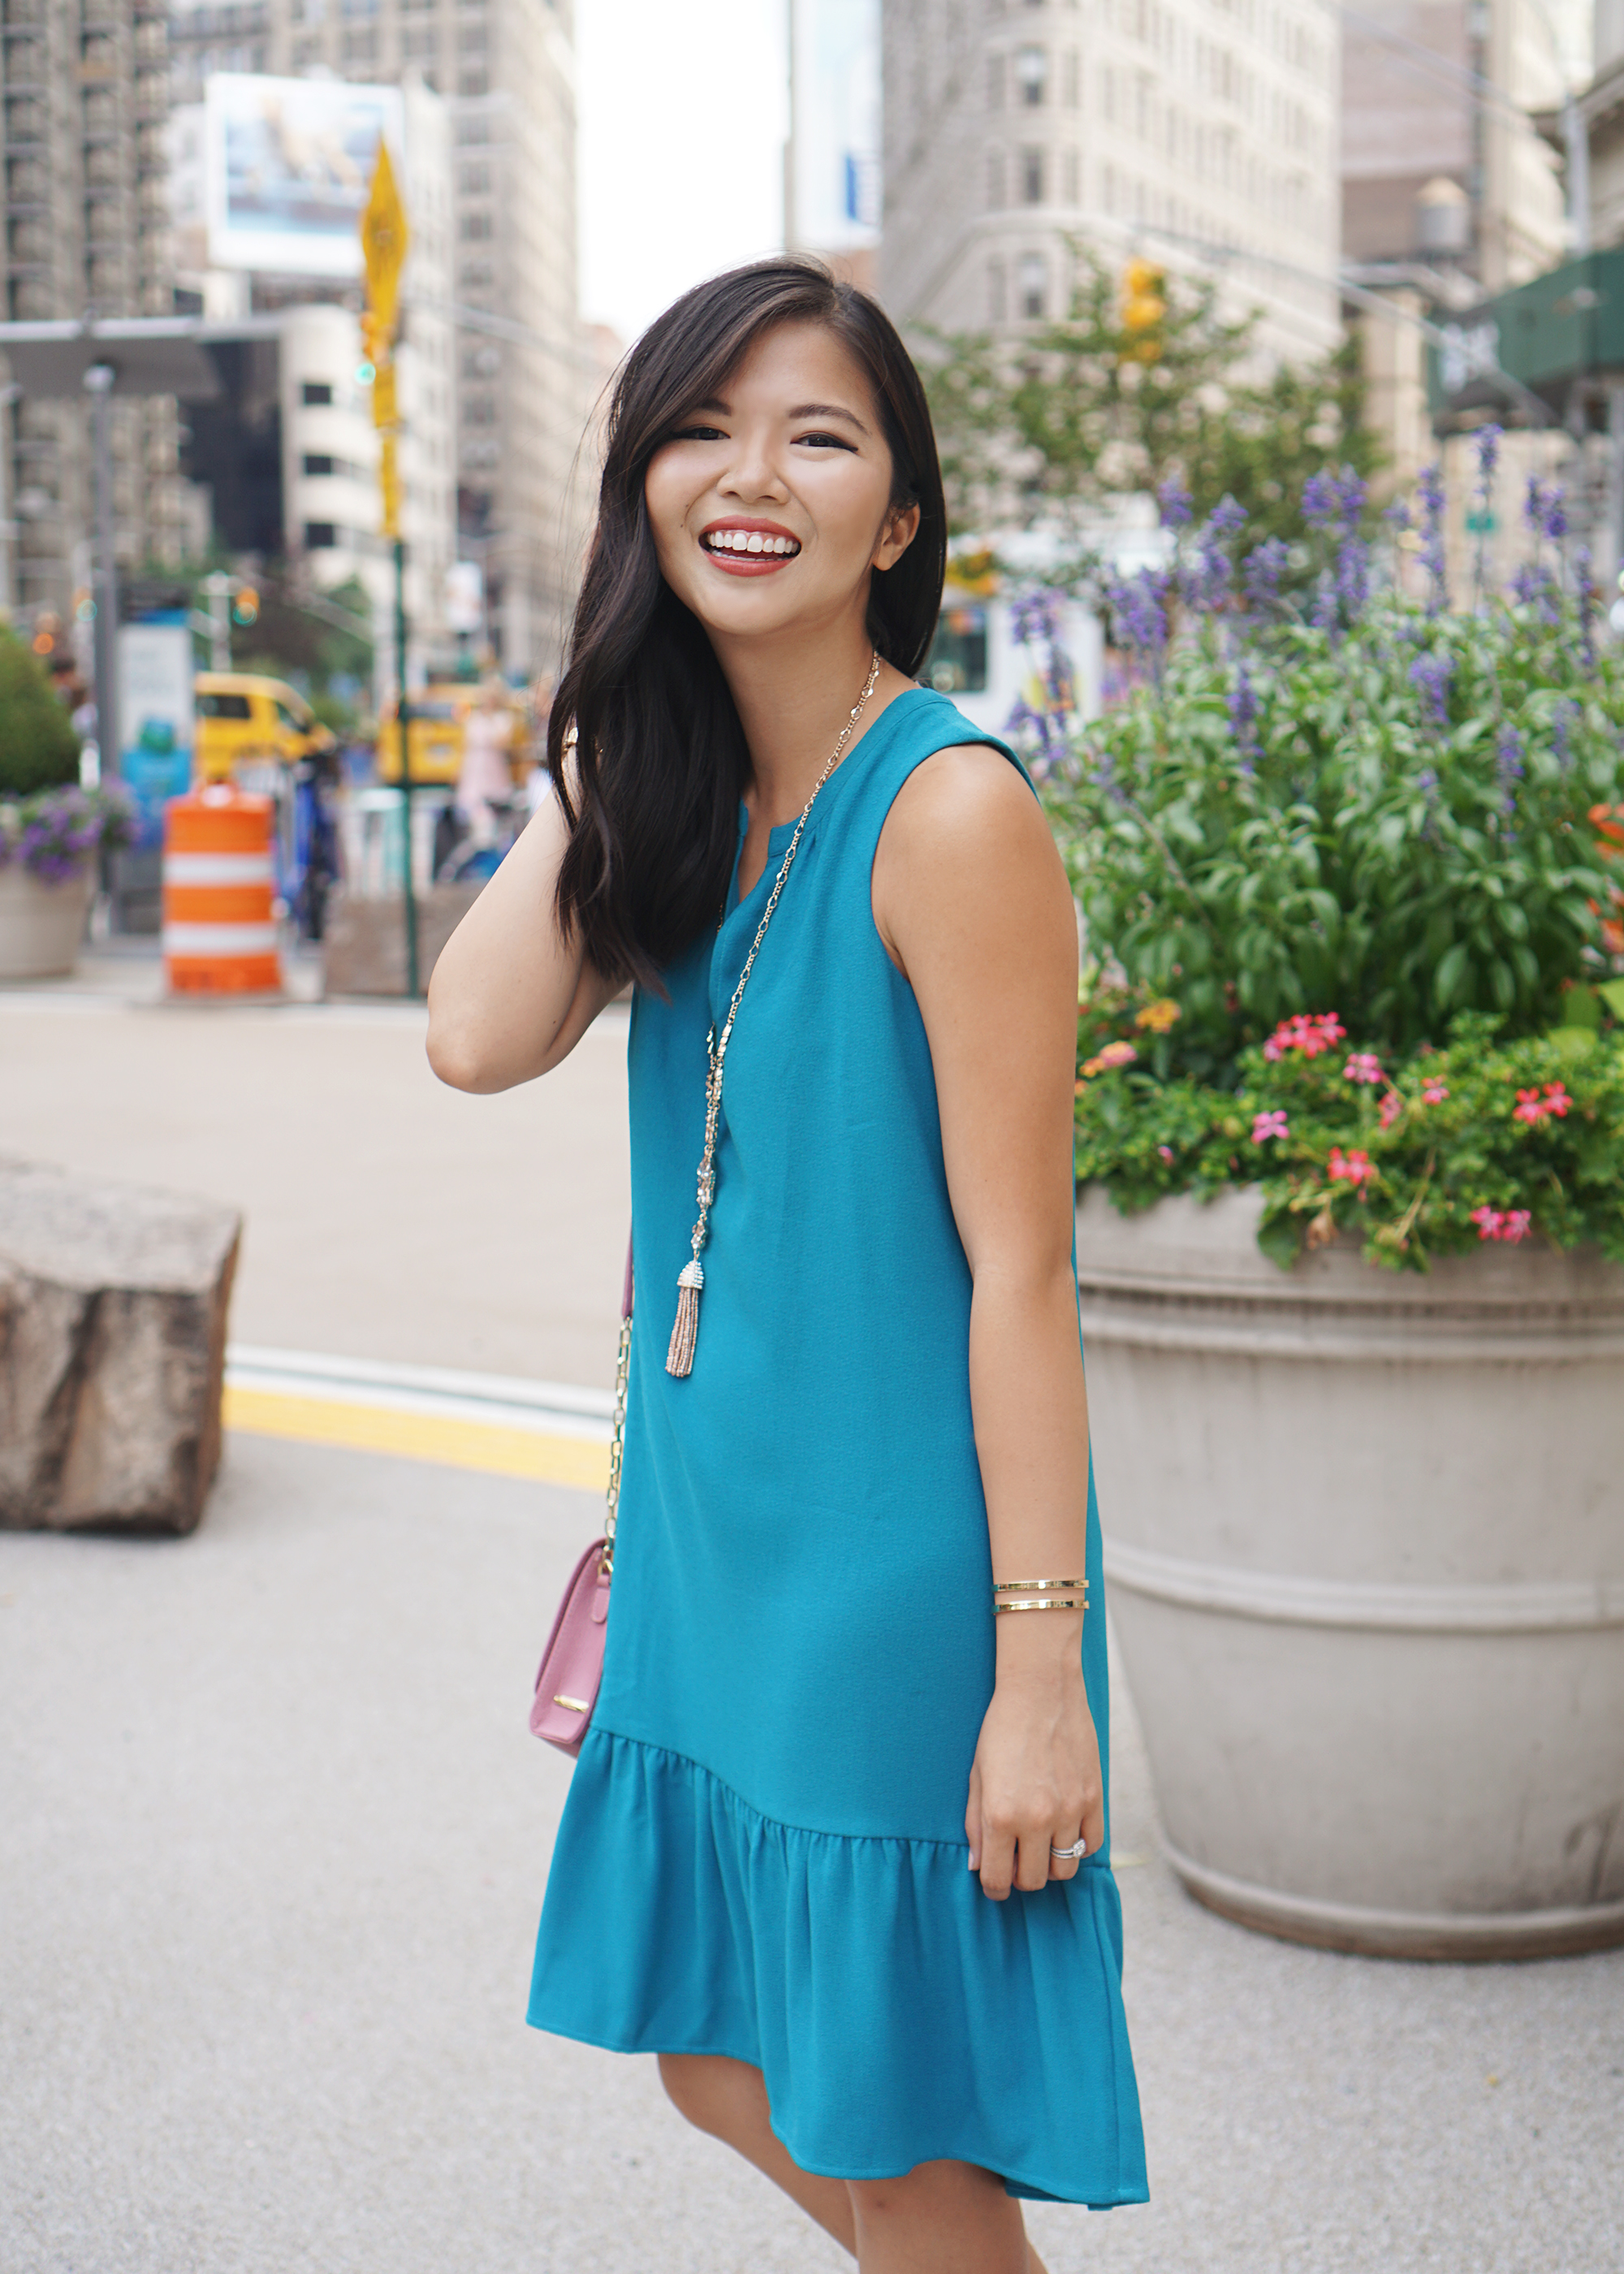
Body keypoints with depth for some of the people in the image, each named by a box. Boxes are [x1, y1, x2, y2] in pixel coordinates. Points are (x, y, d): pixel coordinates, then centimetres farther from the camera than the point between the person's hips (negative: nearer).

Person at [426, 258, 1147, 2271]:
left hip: (901, 1559, -8)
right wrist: (611, 740, -5)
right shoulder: (690, 798, 5)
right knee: (725, 2069, 21)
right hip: (717, 1539, 8)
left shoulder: (947, 808, -17)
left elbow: (1018, 1267, -18)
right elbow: (479, 1038, -9)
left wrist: (1042, 1667, -17)